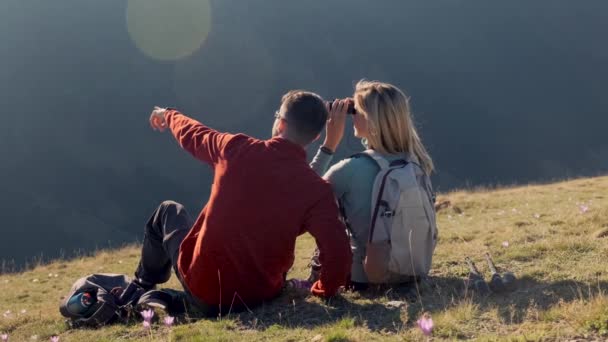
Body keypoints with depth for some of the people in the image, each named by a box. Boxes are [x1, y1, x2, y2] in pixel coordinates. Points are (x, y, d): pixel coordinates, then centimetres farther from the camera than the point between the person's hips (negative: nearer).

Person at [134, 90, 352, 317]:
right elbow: (338, 253, -24)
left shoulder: (237, 150, -12)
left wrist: (168, 115, 32)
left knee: (169, 211, 28)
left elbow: (193, 135, 9)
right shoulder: (316, 190, -15)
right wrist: (324, 289, -2)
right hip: (260, 297, 1)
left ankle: (142, 288, 51)